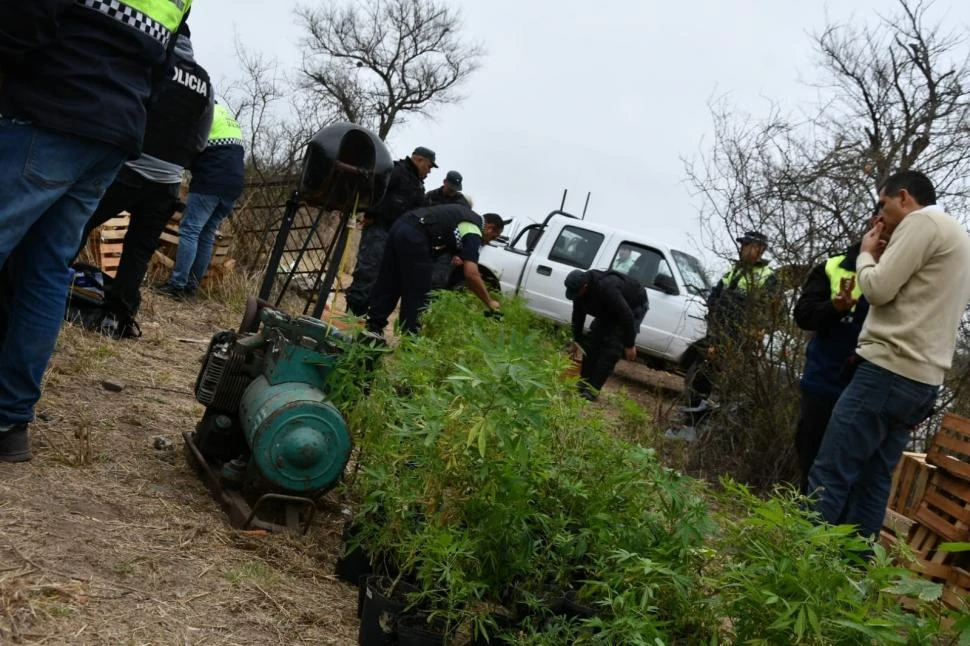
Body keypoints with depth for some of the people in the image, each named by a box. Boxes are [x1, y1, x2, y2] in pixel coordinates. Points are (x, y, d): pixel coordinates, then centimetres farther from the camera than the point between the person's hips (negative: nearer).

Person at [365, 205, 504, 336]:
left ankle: (374, 328, 19)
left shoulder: (468, 217, 23)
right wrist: (489, 302, -3)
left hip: (400, 225, 10)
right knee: (417, 293, 0)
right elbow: (471, 274, -12)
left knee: (388, 285, 14)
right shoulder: (473, 231, -4)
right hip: (414, 234, -10)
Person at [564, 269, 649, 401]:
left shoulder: (606, 288, -42)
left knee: (612, 346, -17)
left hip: (634, 306, -8)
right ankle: (584, 384, 6)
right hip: (609, 309, 8)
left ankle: (593, 389, -16)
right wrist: (576, 340, 10)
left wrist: (629, 345, -31)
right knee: (593, 340, -1)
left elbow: (627, 316, -37)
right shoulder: (579, 287, -16)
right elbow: (578, 314, 1)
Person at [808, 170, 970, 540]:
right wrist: (884, 258, 19)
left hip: (889, 371, -10)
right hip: (921, 381, 10)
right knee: (871, 484, 8)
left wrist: (867, 256, 6)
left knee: (828, 477, -11)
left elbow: (878, 290, -12)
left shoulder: (921, 223, -5)